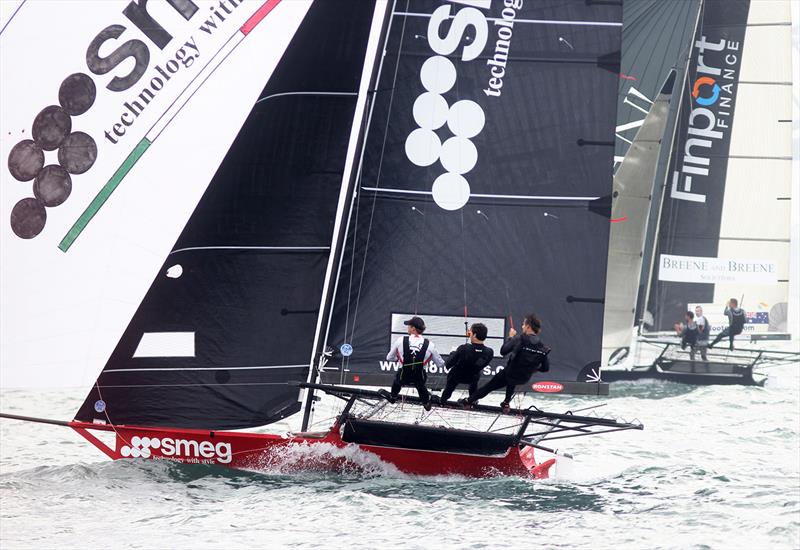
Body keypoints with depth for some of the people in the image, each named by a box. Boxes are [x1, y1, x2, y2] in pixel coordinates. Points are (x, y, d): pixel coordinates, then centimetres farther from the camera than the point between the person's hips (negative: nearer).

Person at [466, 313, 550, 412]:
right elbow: (546, 368, -4)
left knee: (489, 386, 18)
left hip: (508, 374, -4)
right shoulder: (542, 347, -8)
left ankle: (469, 400, 31)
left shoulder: (521, 338, -21)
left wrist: (511, 337, -5)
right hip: (524, 378, 4)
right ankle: (507, 403, 35)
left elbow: (503, 351, -20)